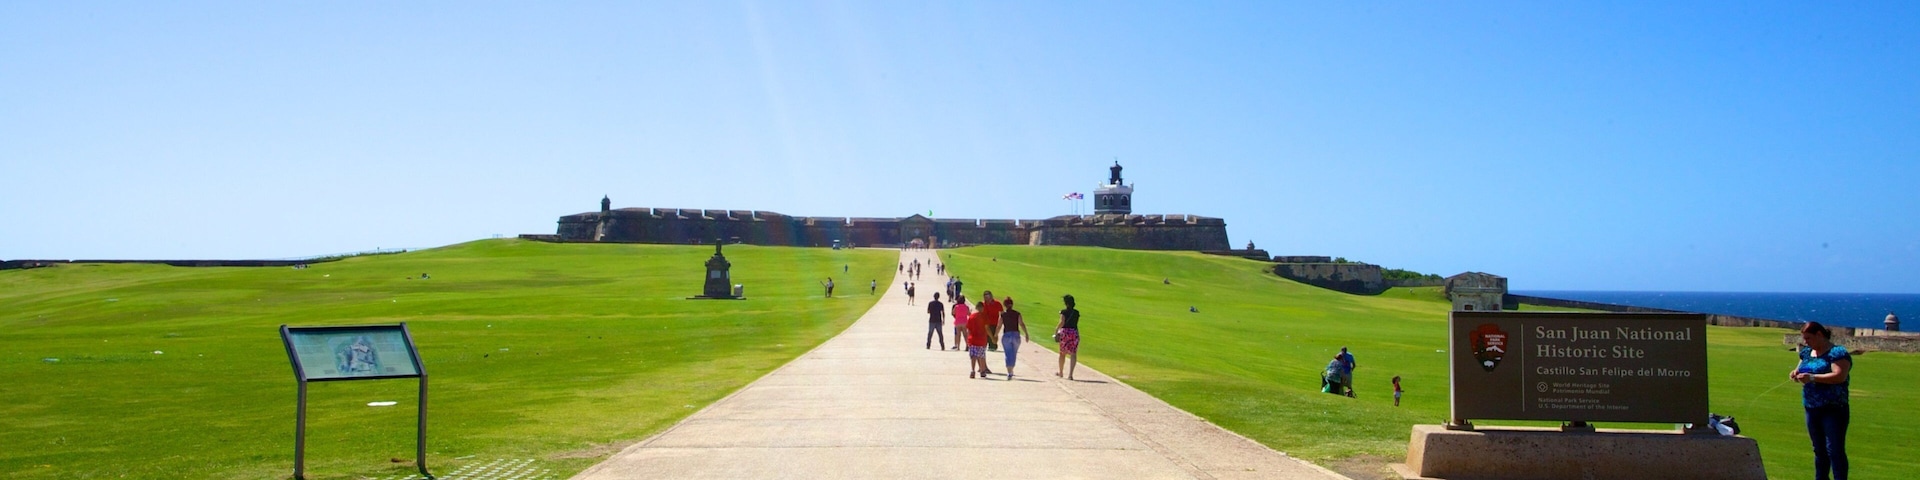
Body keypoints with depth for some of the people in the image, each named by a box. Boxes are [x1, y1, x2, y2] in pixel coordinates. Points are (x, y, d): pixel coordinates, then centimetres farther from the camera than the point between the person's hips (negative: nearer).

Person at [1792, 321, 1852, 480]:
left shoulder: (1837, 353, -11)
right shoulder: (1807, 353, 13)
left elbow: (1840, 376, -22)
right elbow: (1800, 368, 23)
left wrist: (1812, 377, -27)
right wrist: (1796, 373, -1)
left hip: (1833, 410, -8)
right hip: (1811, 409, 8)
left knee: (1835, 450, -9)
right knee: (1819, 450, 14)